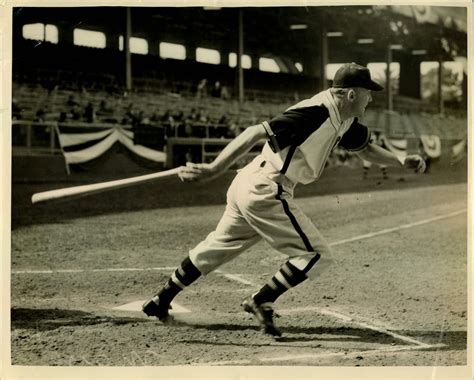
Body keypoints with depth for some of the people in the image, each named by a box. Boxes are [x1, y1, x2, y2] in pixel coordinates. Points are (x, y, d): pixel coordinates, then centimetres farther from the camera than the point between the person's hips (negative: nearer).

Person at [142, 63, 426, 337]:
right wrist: (214, 170, -31)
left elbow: (365, 148, 26)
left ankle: (161, 302, 31)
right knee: (317, 255, -5)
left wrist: (400, 161, 9)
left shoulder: (345, 121, 8)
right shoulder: (315, 113, -22)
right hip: (265, 193, -10)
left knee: (219, 248, 21)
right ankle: (262, 302, 2)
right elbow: (257, 133, -27)